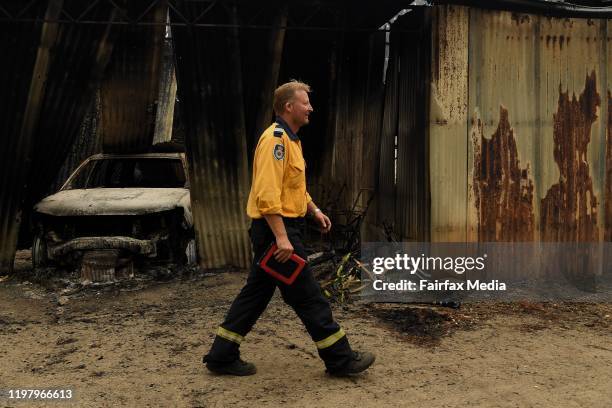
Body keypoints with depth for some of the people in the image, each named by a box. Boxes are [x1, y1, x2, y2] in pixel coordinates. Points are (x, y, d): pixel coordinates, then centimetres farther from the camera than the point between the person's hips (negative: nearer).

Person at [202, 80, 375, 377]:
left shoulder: (290, 139, 17)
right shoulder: (275, 139, -17)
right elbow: (268, 193, -25)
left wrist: (314, 210, 23)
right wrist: (281, 238, -28)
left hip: (279, 228, 11)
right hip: (276, 229, -11)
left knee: (256, 293, 14)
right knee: (308, 296, -1)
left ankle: (222, 356, 22)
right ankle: (340, 359, 11)